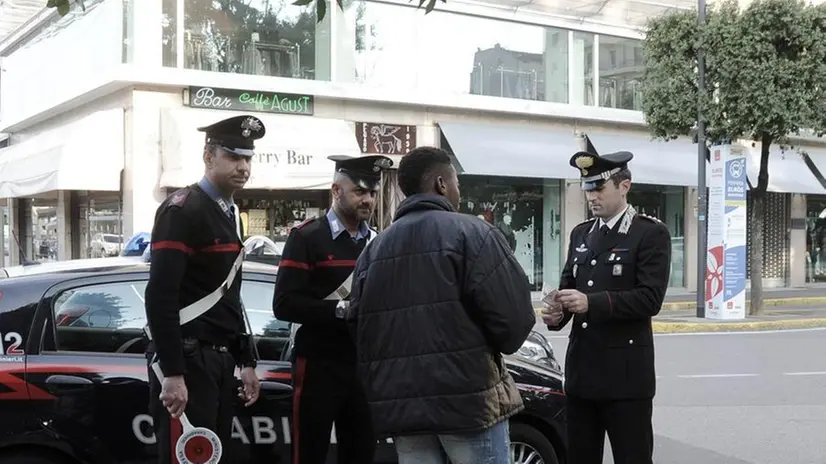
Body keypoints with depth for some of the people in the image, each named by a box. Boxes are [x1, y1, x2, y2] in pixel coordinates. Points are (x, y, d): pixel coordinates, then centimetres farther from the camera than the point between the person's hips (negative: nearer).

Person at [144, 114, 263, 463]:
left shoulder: (229, 213, 16)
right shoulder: (182, 210, -12)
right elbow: (160, 297, -19)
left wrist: (246, 362, 18)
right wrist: (172, 374, -22)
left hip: (221, 360, 9)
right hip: (187, 361, -9)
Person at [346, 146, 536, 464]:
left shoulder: (373, 249, 12)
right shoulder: (470, 232, -5)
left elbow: (358, 328, 11)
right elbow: (514, 314, -12)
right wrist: (491, 349, 8)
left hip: (400, 403, 5)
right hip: (467, 397, -5)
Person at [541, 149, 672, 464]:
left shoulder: (651, 234, -6)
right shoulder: (581, 234, 15)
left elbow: (650, 298, -15)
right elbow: (568, 285, 14)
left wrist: (591, 303, -25)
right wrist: (557, 312, -9)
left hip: (626, 373, -6)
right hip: (581, 370, 6)